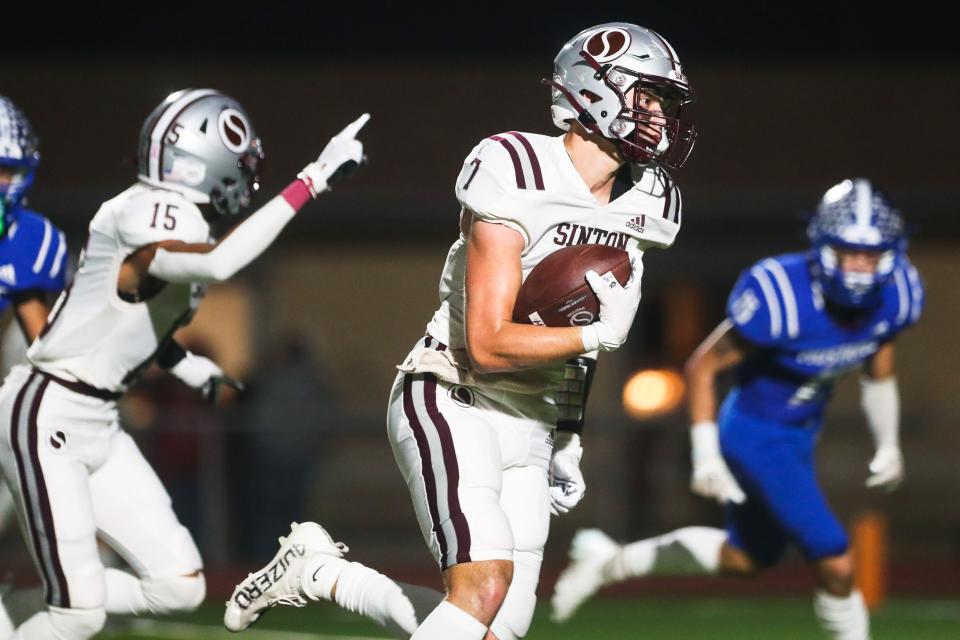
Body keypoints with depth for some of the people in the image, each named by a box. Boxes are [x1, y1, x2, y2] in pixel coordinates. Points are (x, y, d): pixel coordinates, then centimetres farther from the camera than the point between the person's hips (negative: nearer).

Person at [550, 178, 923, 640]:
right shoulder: (781, 299, -31)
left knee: (748, 557, 24)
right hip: (756, 437, -8)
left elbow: (878, 374, 10)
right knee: (835, 564, -14)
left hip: (800, 436, 8)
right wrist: (705, 456, -20)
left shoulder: (894, 297, -12)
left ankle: (610, 561, 39)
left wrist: (888, 445, 17)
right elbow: (701, 367, -19)